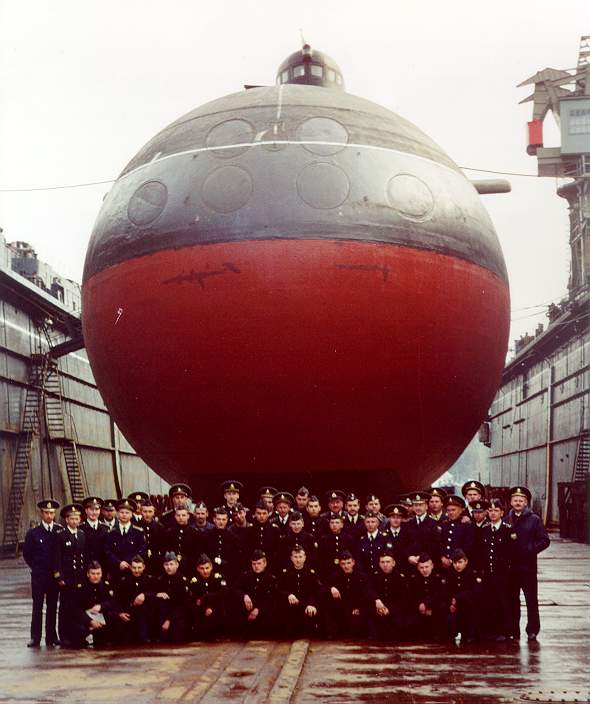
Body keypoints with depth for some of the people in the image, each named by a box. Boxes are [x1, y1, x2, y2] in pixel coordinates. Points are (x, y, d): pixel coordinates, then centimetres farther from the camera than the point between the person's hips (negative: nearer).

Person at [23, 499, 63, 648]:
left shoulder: (60, 531, 1)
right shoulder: (33, 533, -1)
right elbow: (26, 554, 5)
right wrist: (35, 568, 3)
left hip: (55, 575, 1)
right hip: (38, 576, -1)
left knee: (52, 607, 6)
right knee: (37, 607, 2)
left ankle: (51, 637, 12)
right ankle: (35, 638, 5)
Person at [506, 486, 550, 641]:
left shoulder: (534, 520, 2)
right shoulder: (506, 519, 9)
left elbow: (545, 540, -3)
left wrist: (530, 549, -13)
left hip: (528, 566, -3)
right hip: (510, 567, 3)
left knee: (531, 599, -2)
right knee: (512, 599, 8)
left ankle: (532, 630, 4)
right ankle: (514, 630, 15)